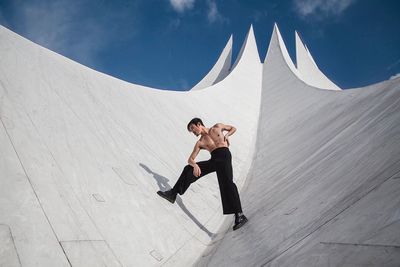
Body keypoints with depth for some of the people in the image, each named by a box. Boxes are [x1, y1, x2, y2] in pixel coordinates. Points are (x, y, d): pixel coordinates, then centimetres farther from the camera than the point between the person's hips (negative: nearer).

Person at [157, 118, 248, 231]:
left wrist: (226, 135, 8)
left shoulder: (217, 127, 18)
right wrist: (195, 165, -14)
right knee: (188, 169, 0)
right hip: (213, 160, 5)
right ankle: (173, 194, 10)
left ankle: (239, 215, -32)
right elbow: (190, 159, 10)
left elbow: (233, 128, 30)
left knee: (227, 183, -25)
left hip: (224, 155, -5)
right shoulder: (200, 143, 20)